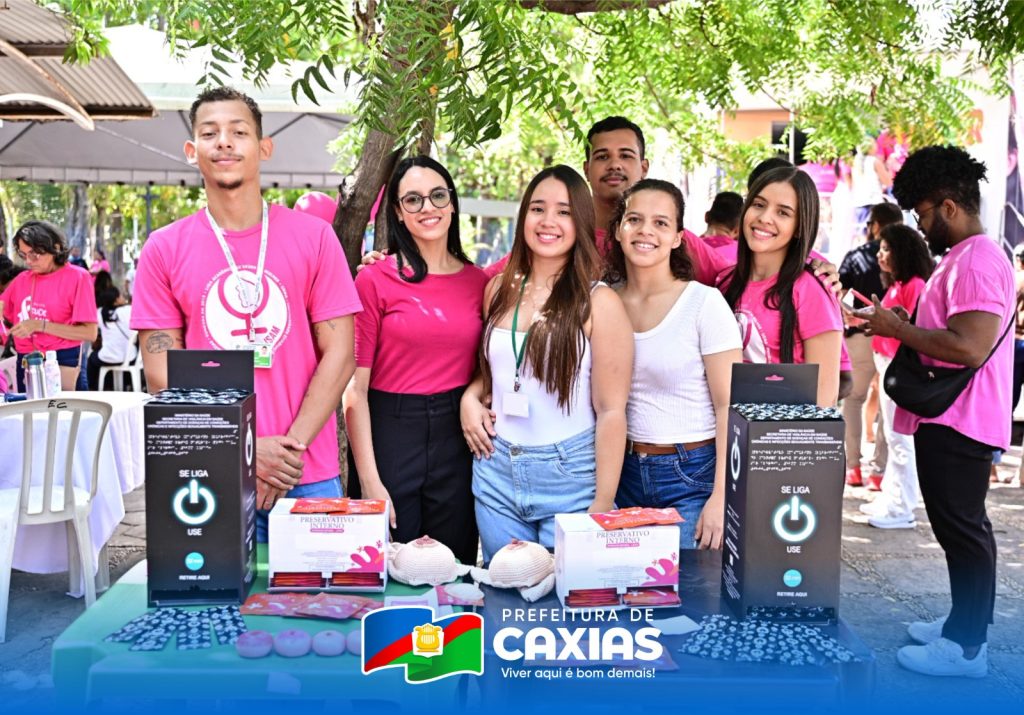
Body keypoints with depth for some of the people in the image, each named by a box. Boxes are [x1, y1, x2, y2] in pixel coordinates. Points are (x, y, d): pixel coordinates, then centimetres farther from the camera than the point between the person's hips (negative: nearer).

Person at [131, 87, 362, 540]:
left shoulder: (314, 237, 1)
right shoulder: (164, 249, 3)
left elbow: (339, 354, -1)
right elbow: (161, 372, 0)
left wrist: (293, 447, -11)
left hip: (310, 477, 0)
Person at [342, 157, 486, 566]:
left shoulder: (479, 282, 6)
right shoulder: (374, 280, -5)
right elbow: (355, 387, -7)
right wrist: (369, 480, -11)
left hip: (458, 440, 3)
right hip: (389, 433, -3)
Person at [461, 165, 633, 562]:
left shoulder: (599, 302, -10)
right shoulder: (499, 289, 6)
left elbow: (611, 411, -11)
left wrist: (602, 508, -13)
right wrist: (470, 396, -1)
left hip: (570, 477, -4)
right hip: (496, 473, 5)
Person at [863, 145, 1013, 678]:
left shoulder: (979, 260, -18)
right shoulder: (959, 257, 15)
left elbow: (969, 346, -28)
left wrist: (899, 328, -17)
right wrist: (901, 326, 8)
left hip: (957, 424, -10)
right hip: (945, 419, 10)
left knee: (962, 529, -2)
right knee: (960, 527, 18)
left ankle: (966, 646, 8)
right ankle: (965, 622, 30)